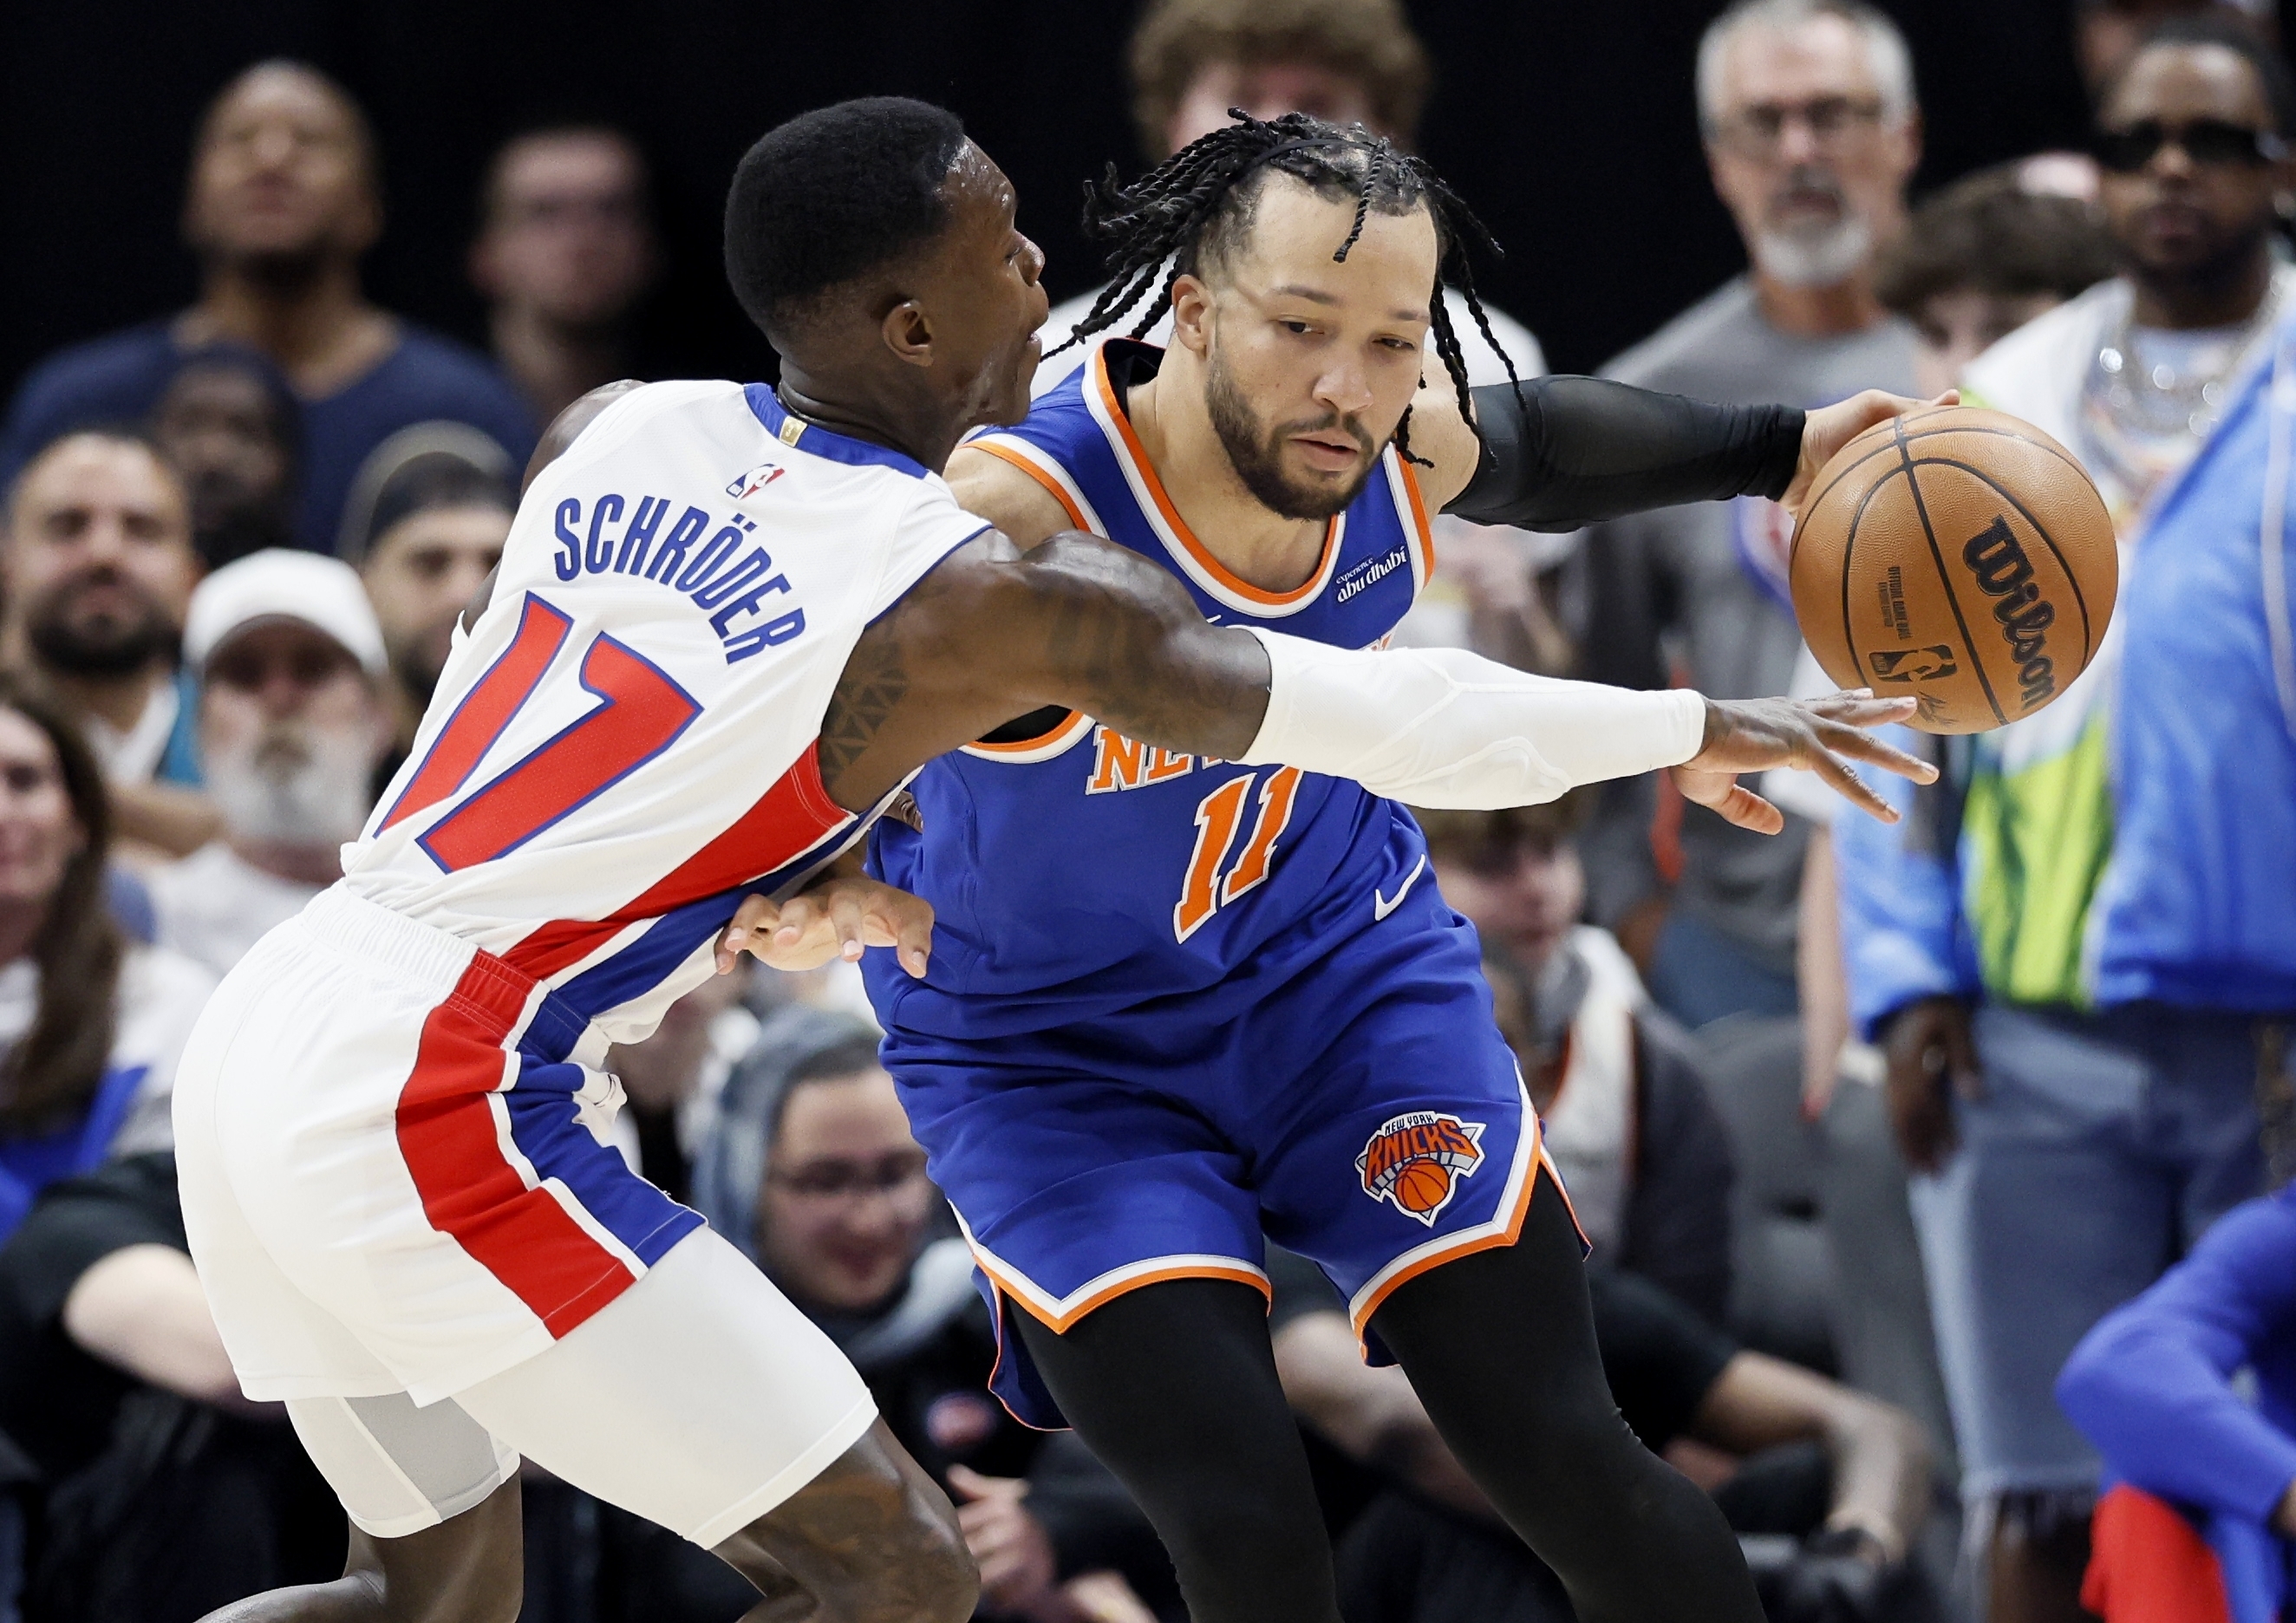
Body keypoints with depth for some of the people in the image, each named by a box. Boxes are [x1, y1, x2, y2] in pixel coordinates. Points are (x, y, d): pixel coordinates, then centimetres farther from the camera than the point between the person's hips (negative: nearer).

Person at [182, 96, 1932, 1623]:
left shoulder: (621, 435, 10)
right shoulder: (988, 592, -8)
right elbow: (1383, 718, 0)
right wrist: (1692, 727, 12)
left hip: (260, 1047, 8)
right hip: (443, 1118, -8)